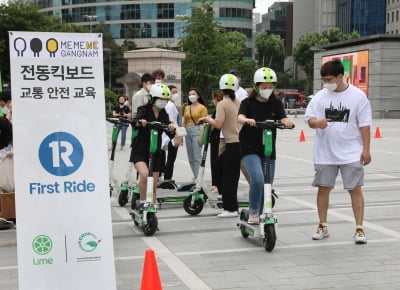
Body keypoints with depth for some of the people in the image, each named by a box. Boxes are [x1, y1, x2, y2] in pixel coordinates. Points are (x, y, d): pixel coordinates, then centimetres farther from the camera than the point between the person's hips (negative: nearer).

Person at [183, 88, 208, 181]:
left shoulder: (202, 107, -1)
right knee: (191, 158, 8)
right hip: (188, 132, 6)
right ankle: (195, 176, 17)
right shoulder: (187, 108, 16)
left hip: (197, 131, -6)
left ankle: (197, 178, -10)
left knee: (197, 157, -11)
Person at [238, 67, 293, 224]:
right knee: (258, 180, -24)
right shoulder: (248, 103, -2)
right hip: (250, 150, -4)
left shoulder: (276, 104, 6)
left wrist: (287, 122, -33)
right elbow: (240, 117, -21)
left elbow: (283, 119, -8)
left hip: (269, 151, 4)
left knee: (267, 187, 8)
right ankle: (253, 212, -3)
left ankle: (260, 217, 26)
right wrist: (247, 120, -44)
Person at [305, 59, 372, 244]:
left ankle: (359, 229, 5)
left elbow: (364, 125, 0)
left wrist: (366, 149, -4)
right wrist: (316, 122, -21)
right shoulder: (320, 96, 4)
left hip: (351, 153, -2)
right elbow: (308, 118, 2)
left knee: (355, 189, -2)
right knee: (323, 188, 7)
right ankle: (322, 227, 21)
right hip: (325, 153, 3)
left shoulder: (358, 96, -2)